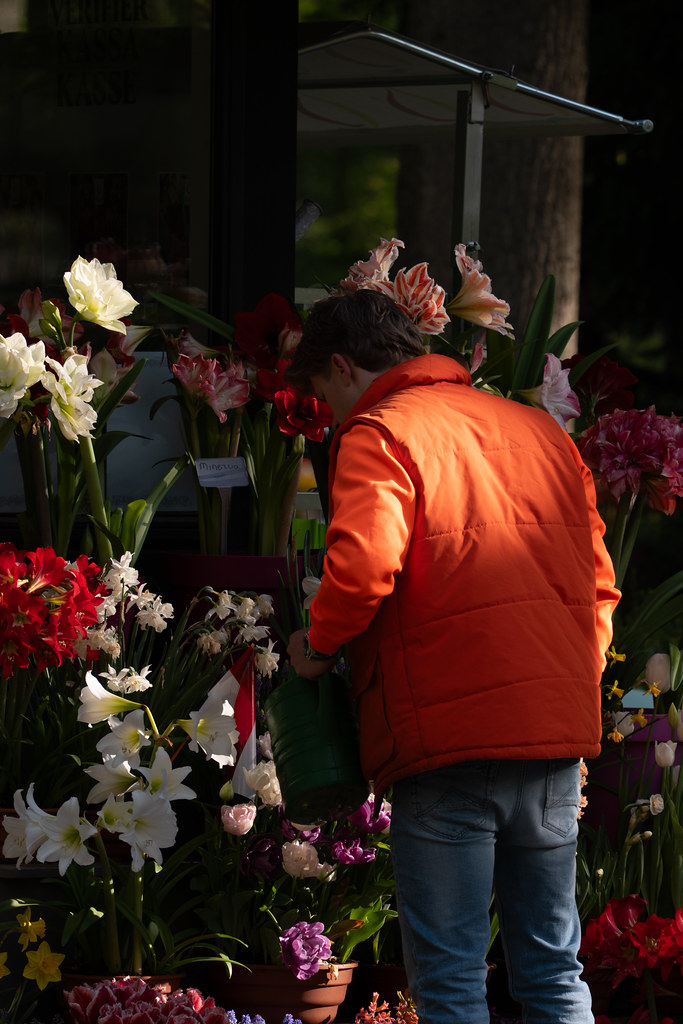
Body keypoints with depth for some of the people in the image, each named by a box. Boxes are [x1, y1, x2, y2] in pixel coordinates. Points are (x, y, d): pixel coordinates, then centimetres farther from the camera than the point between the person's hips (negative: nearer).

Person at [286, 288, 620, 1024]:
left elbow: (362, 565, -19)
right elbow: (598, 583, 19)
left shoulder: (380, 433, -3)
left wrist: (318, 644, -2)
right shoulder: (539, 429, 18)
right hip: (556, 740, 7)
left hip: (449, 738, -6)